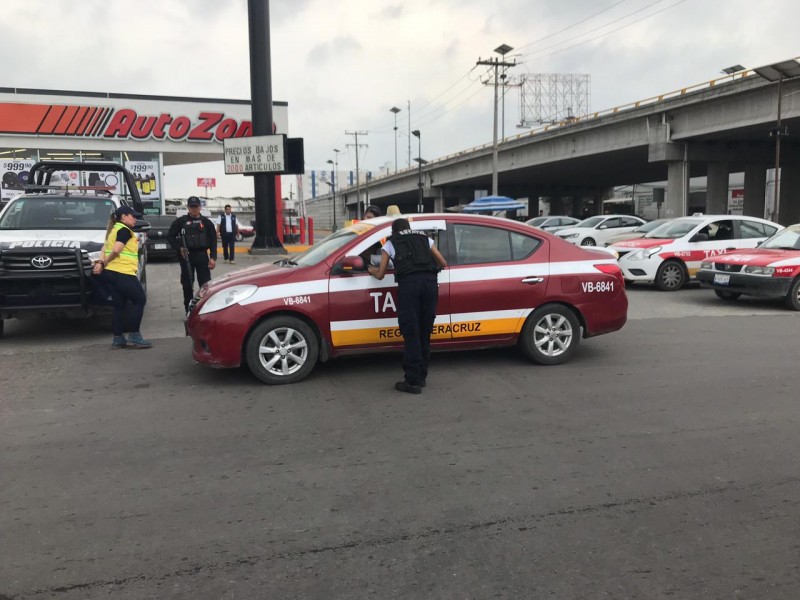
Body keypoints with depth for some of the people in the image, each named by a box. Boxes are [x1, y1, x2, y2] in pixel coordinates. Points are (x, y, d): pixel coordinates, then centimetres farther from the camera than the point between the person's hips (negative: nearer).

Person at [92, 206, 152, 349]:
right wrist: (105, 263, -6)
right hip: (123, 273, -9)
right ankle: (134, 337, -1)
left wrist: (101, 263, 2)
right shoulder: (125, 230, -9)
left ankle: (118, 339, 13)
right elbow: (116, 250, -20)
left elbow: (105, 248, 17)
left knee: (119, 305, 11)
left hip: (111, 272, 9)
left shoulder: (114, 230, 22)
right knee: (140, 300, 0)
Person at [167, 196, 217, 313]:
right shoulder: (181, 221, 4)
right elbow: (170, 236, 7)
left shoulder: (206, 222, 7)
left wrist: (213, 257, -6)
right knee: (187, 285, 4)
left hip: (202, 256, 0)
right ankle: (189, 312, 14)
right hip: (187, 256, 0)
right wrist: (179, 248, -8)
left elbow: (213, 241, 4)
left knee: (206, 283, -2)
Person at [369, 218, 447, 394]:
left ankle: (413, 381, -3)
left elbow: (380, 275, 20)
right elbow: (443, 263, 30)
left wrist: (372, 270, 42)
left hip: (409, 283, -3)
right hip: (430, 281, 4)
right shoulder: (425, 239, 29)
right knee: (424, 332, 11)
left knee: (411, 333, -2)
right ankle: (421, 376, 19)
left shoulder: (390, 243, 21)